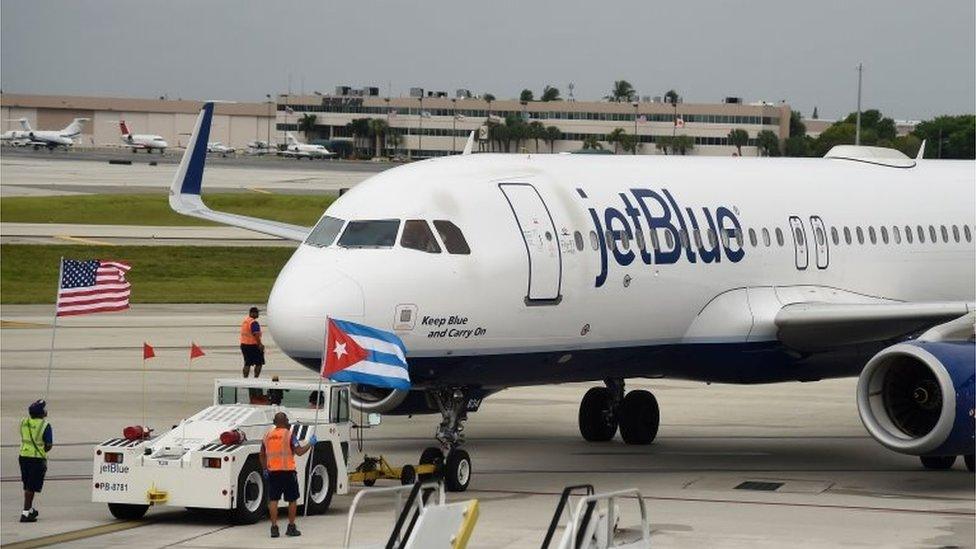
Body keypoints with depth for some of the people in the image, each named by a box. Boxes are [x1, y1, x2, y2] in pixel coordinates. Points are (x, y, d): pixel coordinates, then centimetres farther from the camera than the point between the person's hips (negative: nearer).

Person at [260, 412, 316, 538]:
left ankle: (274, 527, -2)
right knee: (292, 499, 9)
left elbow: (262, 455, 16)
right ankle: (291, 527, 12)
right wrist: (310, 444, 1)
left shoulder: (268, 435, 9)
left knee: (273, 499, 4)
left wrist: (265, 469, 25)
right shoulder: (288, 435, -7)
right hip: (288, 471, -4)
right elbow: (299, 452, -13)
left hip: (272, 472, 4)